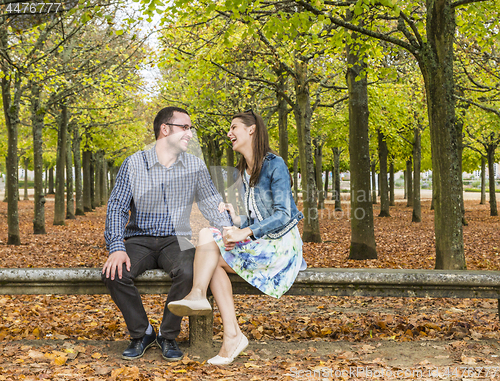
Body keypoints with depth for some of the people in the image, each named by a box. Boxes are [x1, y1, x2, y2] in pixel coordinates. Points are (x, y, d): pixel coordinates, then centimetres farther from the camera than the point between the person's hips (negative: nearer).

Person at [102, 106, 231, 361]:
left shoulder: (195, 166, 6)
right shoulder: (134, 163, 0)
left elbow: (213, 206, 7)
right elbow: (117, 207, -2)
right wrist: (117, 248, -16)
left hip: (175, 240, 0)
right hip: (139, 240, 0)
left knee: (187, 272, -33)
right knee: (114, 273, -29)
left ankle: (168, 336, -10)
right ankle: (142, 333, -5)